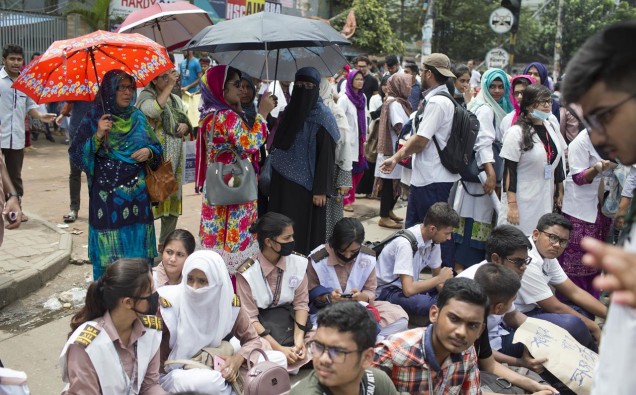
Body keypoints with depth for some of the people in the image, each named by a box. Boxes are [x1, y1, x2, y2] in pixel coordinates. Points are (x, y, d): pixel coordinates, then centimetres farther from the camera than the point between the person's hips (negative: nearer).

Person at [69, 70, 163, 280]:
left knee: (138, 246, 6)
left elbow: (157, 148, 14)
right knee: (109, 253, 0)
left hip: (137, 194, 4)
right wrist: (98, 136, -21)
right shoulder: (94, 117, -2)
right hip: (107, 196, -3)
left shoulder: (138, 117, 9)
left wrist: (149, 151, -8)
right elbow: (77, 154, -7)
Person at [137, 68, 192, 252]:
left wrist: (185, 126, -1)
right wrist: (169, 85, -23)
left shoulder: (176, 100, 16)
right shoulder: (146, 96, -5)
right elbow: (154, 110, -28)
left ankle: (166, 242, 25)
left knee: (173, 200, 12)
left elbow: (186, 122, 24)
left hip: (175, 158, 7)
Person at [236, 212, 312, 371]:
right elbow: (250, 318, -13)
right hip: (259, 329, -4)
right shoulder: (247, 273, -15)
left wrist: (299, 337, -16)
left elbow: (301, 303, 1)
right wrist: (279, 349, -22)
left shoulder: (298, 263, -4)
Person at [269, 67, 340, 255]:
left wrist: (321, 190, -16)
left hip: (306, 183, -5)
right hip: (284, 179, 6)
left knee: (305, 229, 0)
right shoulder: (289, 110, 9)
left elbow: (326, 155, -12)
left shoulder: (322, 116, -9)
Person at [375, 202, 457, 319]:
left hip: (408, 285, 8)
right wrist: (440, 278, -20)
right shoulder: (405, 243, -28)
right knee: (427, 304, -34)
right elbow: (408, 290, -33)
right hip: (387, 290, -8)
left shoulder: (433, 239, -6)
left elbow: (437, 274, 7)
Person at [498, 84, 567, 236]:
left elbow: (558, 161, 16)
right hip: (522, 202, -6)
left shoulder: (552, 128, 7)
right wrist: (512, 205, -18)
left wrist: (560, 192, 16)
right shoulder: (516, 132, -11)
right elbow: (509, 171, -14)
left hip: (546, 201, 6)